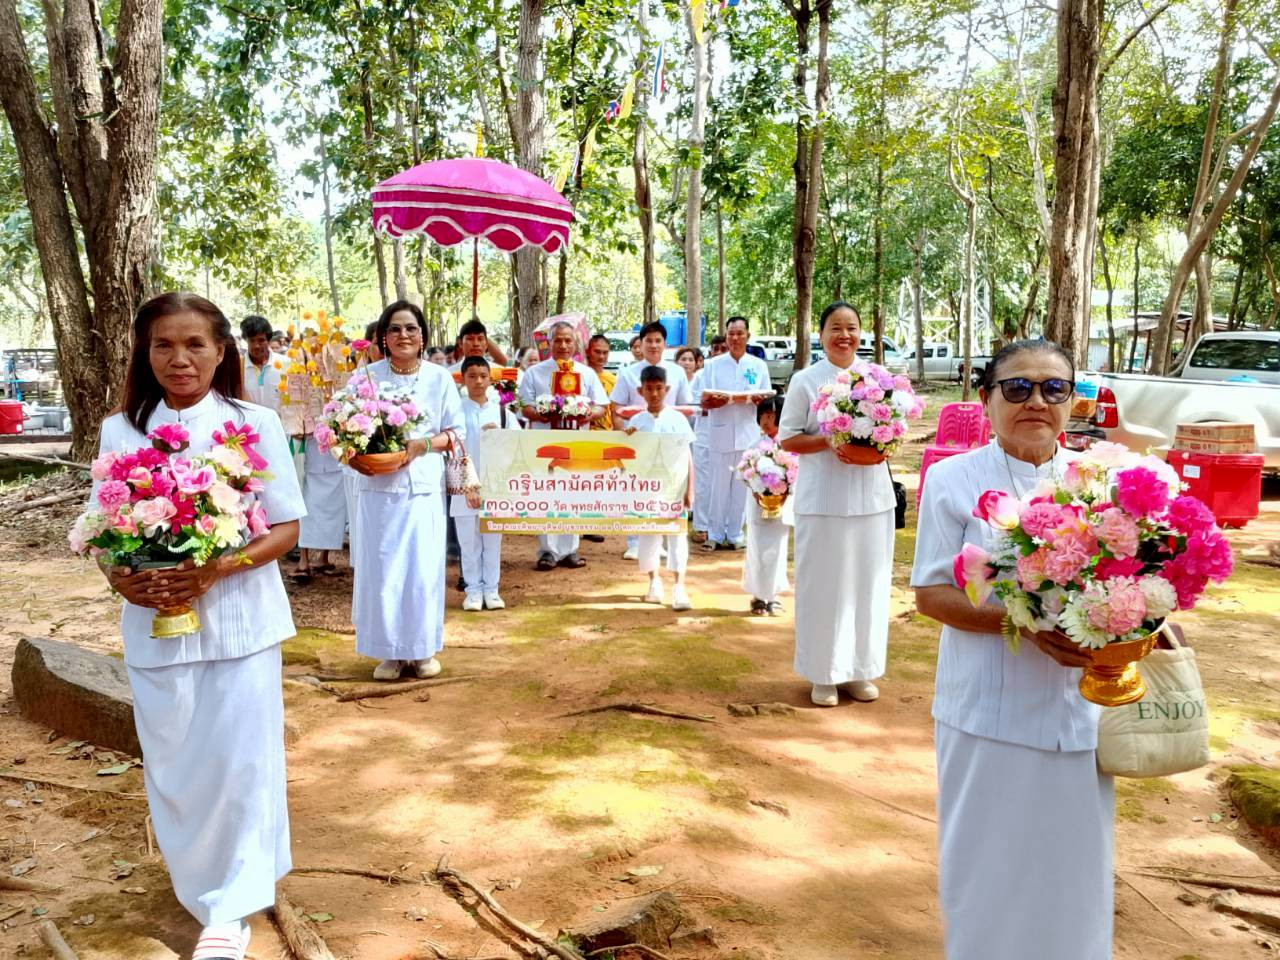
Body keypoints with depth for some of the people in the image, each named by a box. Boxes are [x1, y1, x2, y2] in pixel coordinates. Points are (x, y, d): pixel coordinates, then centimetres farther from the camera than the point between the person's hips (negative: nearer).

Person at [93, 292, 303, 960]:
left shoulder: (254, 423, -4)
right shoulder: (120, 431, 3)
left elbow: (285, 529, -3)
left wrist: (215, 570, -19)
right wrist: (124, 580, -14)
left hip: (239, 618, -2)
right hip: (154, 621, 3)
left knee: (239, 759, 1)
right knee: (172, 761, 12)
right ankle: (201, 885, 35)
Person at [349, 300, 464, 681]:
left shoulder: (439, 377, 2)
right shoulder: (365, 376, -1)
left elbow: (457, 432, 5)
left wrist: (422, 445, -12)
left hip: (424, 486, 0)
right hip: (379, 486, 0)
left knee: (424, 567, 2)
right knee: (382, 567, 3)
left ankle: (423, 648, 18)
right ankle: (389, 650, 16)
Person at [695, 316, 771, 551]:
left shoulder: (759, 366, 10)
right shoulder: (713, 365, 7)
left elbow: (767, 399, 10)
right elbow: (702, 400, 3)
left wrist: (759, 398, -13)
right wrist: (711, 401, -20)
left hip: (748, 434, 1)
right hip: (720, 433, -1)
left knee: (741, 486, 4)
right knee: (718, 485, 1)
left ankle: (735, 534, 13)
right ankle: (715, 534, 10)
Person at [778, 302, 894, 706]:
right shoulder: (805, 380, -1)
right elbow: (788, 438, -1)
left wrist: (876, 451, -9)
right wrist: (828, 441, -17)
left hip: (872, 496, 3)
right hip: (823, 499, -3)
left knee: (868, 582, 7)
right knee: (824, 585, 0)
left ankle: (860, 669, 21)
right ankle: (823, 673, 13)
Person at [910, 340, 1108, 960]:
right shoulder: (954, 479, -6)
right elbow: (931, 594, -8)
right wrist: (1022, 621, -21)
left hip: (1078, 713, 3)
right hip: (989, 713, -3)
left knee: (1072, 868, 14)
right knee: (989, 866, 11)